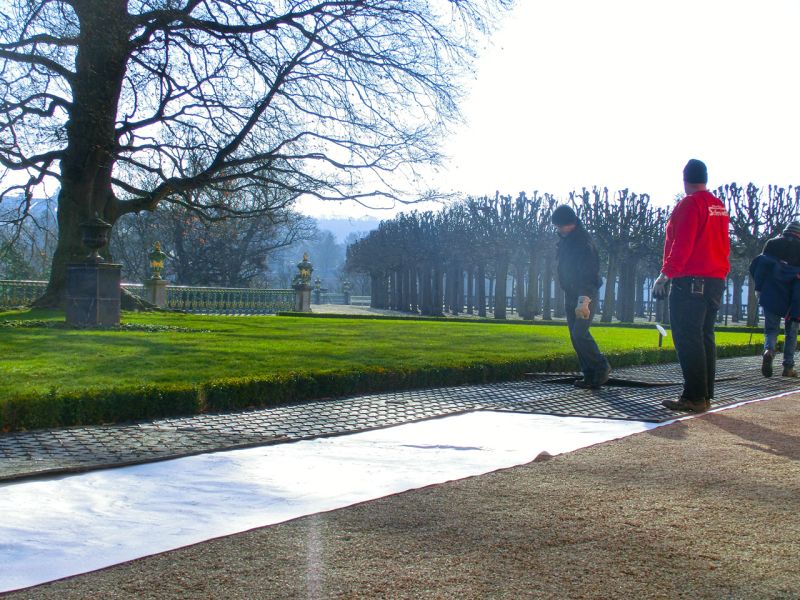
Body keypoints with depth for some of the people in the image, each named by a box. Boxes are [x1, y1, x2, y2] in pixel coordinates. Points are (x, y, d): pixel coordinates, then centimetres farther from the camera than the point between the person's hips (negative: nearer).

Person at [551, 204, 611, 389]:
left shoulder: (583, 241, -17)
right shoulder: (564, 240, 10)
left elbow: (589, 271, -25)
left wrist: (584, 300, -32)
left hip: (585, 294, -9)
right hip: (570, 295, 9)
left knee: (580, 334, -16)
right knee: (575, 335, 6)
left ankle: (602, 368, -2)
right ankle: (590, 374, 10)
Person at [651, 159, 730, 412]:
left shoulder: (689, 204, -10)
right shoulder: (720, 206, 14)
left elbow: (682, 245, -17)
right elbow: (723, 245, 18)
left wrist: (666, 274, -14)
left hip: (690, 281, -9)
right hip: (716, 280, 9)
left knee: (687, 339, -7)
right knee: (705, 338, 12)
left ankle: (694, 397, -9)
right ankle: (705, 396, 15)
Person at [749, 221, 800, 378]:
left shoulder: (772, 243, 9)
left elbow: (757, 265, 2)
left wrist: (759, 287, 6)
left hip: (771, 295, 1)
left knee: (771, 329, 7)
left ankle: (769, 350, -23)